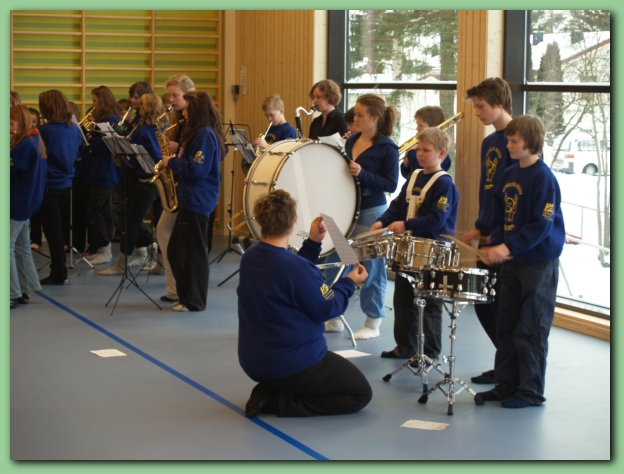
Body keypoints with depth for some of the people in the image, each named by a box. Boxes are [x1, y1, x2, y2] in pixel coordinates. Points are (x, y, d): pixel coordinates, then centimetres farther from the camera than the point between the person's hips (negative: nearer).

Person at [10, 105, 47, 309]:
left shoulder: (25, 145, -18)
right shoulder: (35, 141, 11)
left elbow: (11, 170, -20)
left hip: (18, 202, -10)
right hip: (27, 201, 10)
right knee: (21, 247, 16)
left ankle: (13, 294, -7)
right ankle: (25, 290, 22)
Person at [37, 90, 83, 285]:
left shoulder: (46, 131, -19)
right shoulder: (74, 128, 2)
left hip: (50, 184, -7)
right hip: (66, 183, 7)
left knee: (52, 229, 0)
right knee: (57, 227, 19)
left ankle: (58, 274, 3)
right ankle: (60, 270, 25)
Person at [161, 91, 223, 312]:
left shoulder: (205, 134, -16)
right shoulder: (197, 132, 16)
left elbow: (197, 170, -23)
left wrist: (172, 162, -12)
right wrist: (178, 154, 4)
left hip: (198, 201, -11)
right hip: (190, 199, 11)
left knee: (193, 252, -3)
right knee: (176, 250, 14)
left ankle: (194, 301, 4)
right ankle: (185, 295, 22)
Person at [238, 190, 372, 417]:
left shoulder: (250, 257, -1)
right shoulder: (295, 266, -25)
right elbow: (326, 308, -14)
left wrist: (313, 243, 10)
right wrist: (349, 282, 1)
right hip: (292, 363, -8)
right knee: (361, 393, 8)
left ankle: (268, 392, 9)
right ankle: (283, 403, -6)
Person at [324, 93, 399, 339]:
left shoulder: (387, 148, -12)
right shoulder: (351, 141, 8)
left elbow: (391, 184, -16)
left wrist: (362, 174, -27)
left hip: (371, 215, -7)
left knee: (370, 269, 1)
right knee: (334, 262, 10)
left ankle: (373, 323, 12)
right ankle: (334, 317, 22)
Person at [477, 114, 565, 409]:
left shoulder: (543, 178, -14)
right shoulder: (509, 175, 10)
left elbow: (542, 225, -20)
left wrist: (508, 247, -24)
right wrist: (494, 246, 0)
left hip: (539, 262, -8)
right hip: (511, 261, 8)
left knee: (530, 330, -2)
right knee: (506, 326, 11)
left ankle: (531, 392, 7)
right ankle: (506, 384, 20)